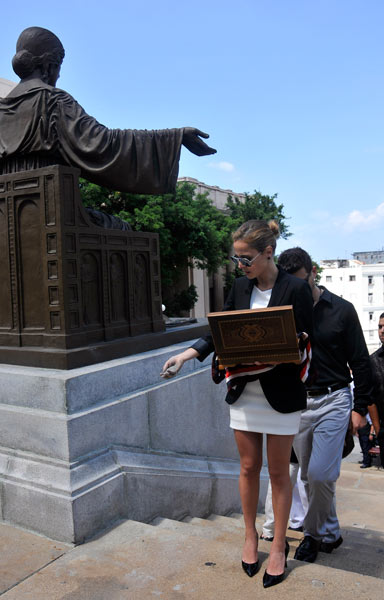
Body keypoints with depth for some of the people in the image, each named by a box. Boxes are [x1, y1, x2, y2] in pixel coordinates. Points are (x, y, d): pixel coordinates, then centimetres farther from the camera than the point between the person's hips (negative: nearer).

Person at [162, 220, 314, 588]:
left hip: (281, 394, -4)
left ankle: (279, 546, 28)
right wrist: (186, 355, -4)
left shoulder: (295, 289, -13)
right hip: (244, 392, 4)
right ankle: (250, 536, 35)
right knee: (249, 467, 14)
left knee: (278, 472, 10)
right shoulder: (240, 287, 3)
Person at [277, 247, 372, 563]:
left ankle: (314, 532, 16)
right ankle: (329, 534, 30)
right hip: (296, 402, 4)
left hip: (332, 401, -3)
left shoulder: (341, 310, -4)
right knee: (310, 475, 11)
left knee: (320, 474, -8)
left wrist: (360, 407, -2)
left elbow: (361, 363, 0)